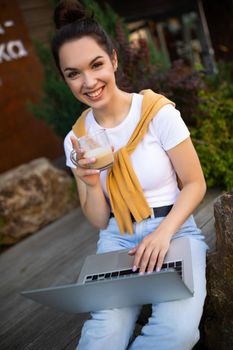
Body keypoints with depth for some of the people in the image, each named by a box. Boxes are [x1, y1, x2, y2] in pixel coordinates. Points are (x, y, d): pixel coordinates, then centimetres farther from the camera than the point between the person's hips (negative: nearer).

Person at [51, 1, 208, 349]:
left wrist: (164, 232, -19)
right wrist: (91, 184, -16)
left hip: (175, 229, -1)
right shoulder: (77, 139, 1)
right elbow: (99, 221, 4)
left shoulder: (158, 111, -9)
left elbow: (195, 184, -3)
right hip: (117, 239, 2)